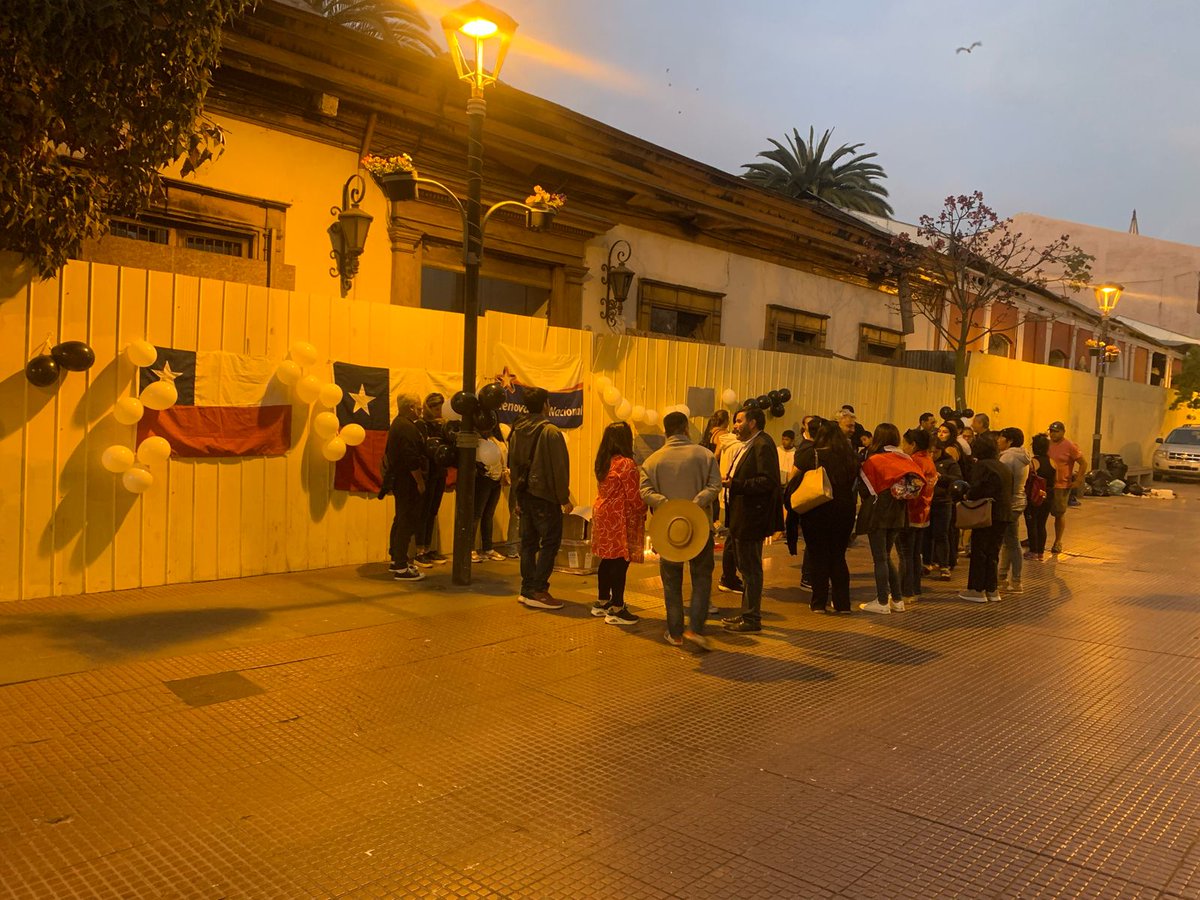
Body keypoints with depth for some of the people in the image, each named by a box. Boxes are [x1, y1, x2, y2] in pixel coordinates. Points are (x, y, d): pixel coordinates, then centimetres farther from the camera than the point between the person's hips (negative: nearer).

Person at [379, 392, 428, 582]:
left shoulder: (397, 424, 14)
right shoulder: (408, 428, -20)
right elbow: (412, 459, -25)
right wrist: (420, 482, -20)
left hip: (398, 479, 11)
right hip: (408, 481, -11)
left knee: (401, 520, 20)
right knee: (408, 522, -7)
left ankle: (396, 559, 31)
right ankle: (401, 568, -5)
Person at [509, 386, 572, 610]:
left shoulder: (518, 431, 8)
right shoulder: (550, 432, -14)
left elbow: (513, 464, 14)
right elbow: (559, 467, -14)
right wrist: (564, 498, -8)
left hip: (525, 493, 7)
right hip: (544, 495, -7)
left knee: (529, 541, 13)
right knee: (550, 542, -1)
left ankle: (527, 590, 17)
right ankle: (538, 592, -4)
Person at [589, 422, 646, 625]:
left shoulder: (603, 462, 7)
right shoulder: (626, 464, -17)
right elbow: (634, 497, -15)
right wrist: (642, 512, 3)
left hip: (602, 513, 8)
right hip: (620, 518, -8)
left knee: (607, 559, 17)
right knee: (620, 561, -2)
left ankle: (602, 602, 26)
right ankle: (616, 610, 2)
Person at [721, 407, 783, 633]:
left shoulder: (762, 445, -16)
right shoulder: (749, 445, 18)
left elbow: (768, 481, -26)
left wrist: (736, 484, -26)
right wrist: (731, 481, 8)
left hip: (752, 518, -11)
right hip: (742, 517, 11)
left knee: (751, 569, -2)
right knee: (747, 568, 17)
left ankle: (752, 619, 7)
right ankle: (747, 614, 28)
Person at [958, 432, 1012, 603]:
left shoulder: (981, 465, -11)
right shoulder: (1004, 467, 14)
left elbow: (976, 489, -20)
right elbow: (1008, 491, 19)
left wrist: (967, 495, 0)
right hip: (1004, 514, 7)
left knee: (978, 552, 1)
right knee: (993, 552, 15)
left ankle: (977, 590, 4)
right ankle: (992, 589, 18)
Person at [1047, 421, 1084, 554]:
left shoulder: (1069, 446, -9)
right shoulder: (1047, 444, 7)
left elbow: (1083, 463, -5)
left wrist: (1078, 480, -10)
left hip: (1061, 486, -5)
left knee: (1059, 514, 5)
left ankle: (1058, 542, 17)